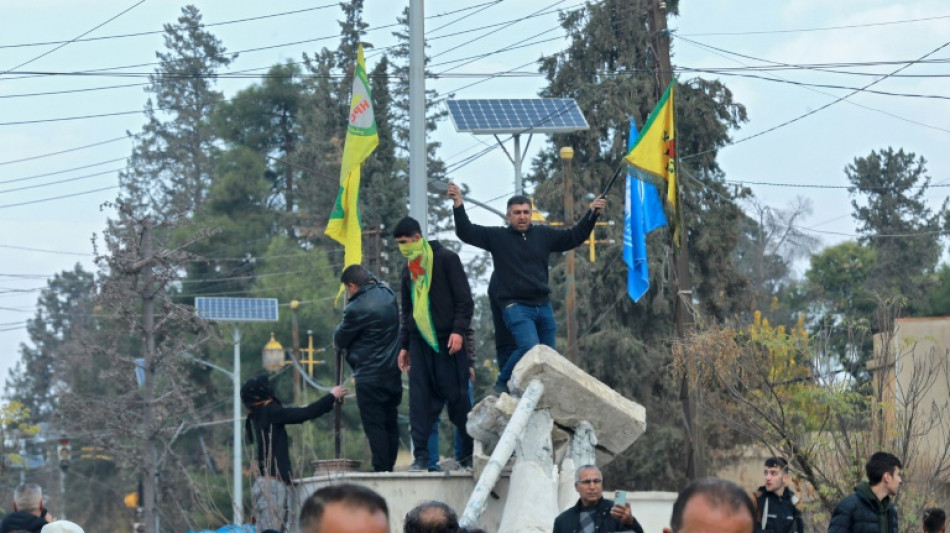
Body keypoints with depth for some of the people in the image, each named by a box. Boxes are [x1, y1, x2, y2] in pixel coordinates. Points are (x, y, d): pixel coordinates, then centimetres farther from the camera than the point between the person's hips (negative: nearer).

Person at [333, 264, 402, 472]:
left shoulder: (356, 308, -19)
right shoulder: (387, 293, 4)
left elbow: (340, 341, -6)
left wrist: (338, 336, 14)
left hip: (370, 377, -8)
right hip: (393, 373, 8)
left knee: (374, 425, -5)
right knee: (390, 422, 12)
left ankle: (381, 470, -7)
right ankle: (389, 467, 16)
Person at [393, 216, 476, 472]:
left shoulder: (446, 259, -1)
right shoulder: (409, 269, 19)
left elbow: (464, 299, -6)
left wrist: (458, 331, -17)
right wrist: (404, 345, 19)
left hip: (447, 341, -6)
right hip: (420, 341, 6)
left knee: (457, 397, -5)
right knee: (420, 399, -3)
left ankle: (471, 449, 5)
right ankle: (421, 457, -5)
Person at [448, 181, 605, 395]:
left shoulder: (544, 235, 12)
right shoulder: (497, 237, 3)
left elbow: (574, 237, 17)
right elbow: (467, 232, -2)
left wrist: (592, 214, 7)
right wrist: (458, 205, -14)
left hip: (543, 305, 5)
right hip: (516, 306, -5)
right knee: (529, 347, -25)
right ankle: (502, 385, -7)